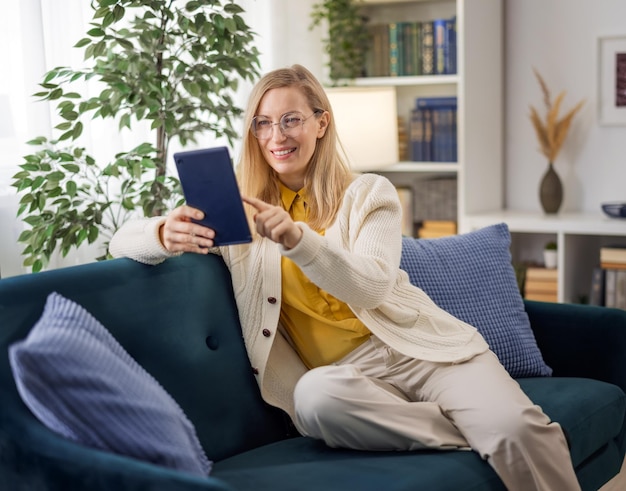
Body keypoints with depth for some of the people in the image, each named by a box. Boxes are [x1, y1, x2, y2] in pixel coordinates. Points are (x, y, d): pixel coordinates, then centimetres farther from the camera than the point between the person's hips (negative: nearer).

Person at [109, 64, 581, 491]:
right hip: (345, 371, 1)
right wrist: (166, 235, -23)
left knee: (516, 428, -29)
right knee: (314, 395, -36)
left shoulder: (369, 193, 7)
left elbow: (370, 288, -11)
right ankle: (479, 434, -19)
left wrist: (296, 238, -29)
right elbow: (123, 241, 2)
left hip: (419, 347, 0)